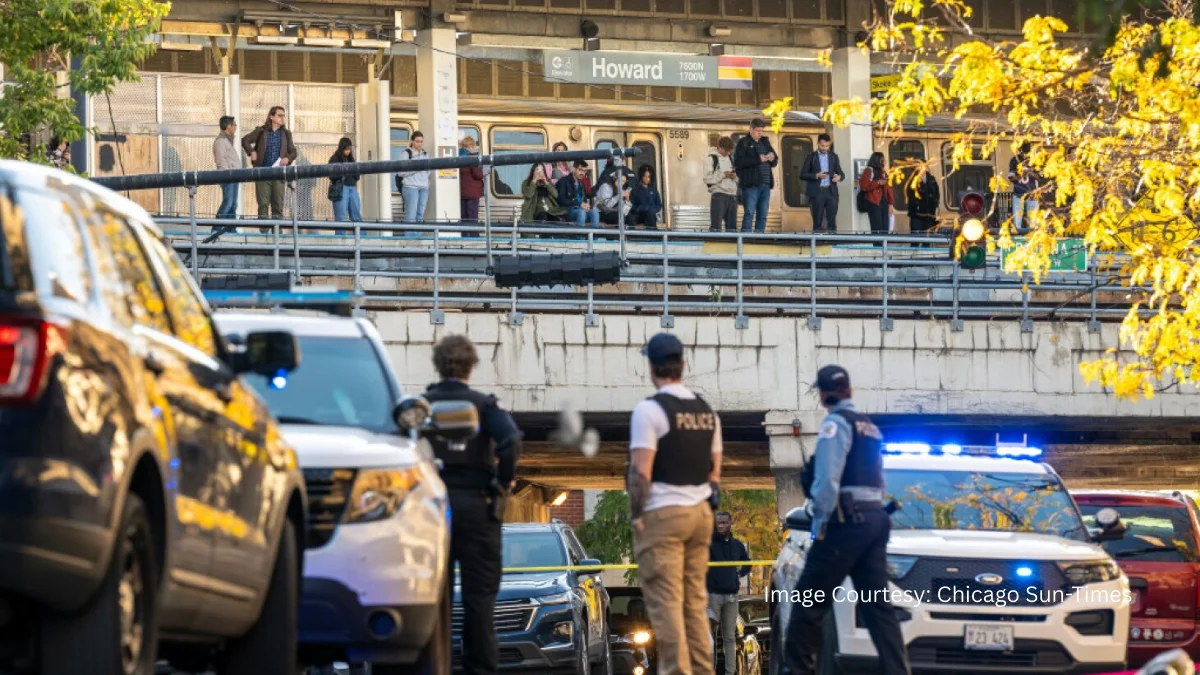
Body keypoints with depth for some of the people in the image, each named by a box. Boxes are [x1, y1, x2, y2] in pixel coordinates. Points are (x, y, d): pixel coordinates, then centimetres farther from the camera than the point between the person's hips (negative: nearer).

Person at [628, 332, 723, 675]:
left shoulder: (649, 410, -11)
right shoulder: (706, 412, 11)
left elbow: (641, 472, -15)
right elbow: (714, 473, 15)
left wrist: (636, 516, -8)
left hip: (662, 516, -7)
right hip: (700, 512, 7)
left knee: (665, 600, -7)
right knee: (696, 599, 11)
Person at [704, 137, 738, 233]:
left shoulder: (730, 159, 17)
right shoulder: (711, 158, -1)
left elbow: (737, 179, 23)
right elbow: (707, 179, -10)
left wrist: (735, 176, 0)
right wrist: (723, 175, -17)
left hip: (732, 195, 6)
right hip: (718, 194, -6)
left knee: (732, 226, 7)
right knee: (716, 225, -12)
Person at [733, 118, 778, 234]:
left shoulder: (765, 142, 19)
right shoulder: (744, 143, 1)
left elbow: (775, 162, 24)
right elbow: (738, 162, -13)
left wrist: (772, 158, 0)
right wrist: (758, 159, -17)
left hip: (765, 184, 6)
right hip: (751, 184, -6)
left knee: (762, 215, 5)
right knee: (749, 213, -9)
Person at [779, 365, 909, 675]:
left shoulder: (836, 423, -5)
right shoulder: (869, 427, 21)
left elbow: (828, 479, -15)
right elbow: (878, 480, 17)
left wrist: (820, 523, -11)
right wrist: (870, 513, 16)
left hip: (847, 520, -8)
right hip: (875, 518, 8)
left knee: (810, 599, -4)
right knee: (877, 603, 4)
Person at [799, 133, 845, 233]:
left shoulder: (834, 157, 12)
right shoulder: (811, 157, 4)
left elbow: (840, 172, 13)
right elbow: (803, 175, -1)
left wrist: (839, 177, -11)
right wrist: (816, 175, -16)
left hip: (831, 191, 2)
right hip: (817, 192, -2)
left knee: (832, 221, -1)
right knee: (817, 222, -2)